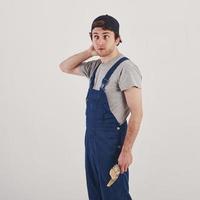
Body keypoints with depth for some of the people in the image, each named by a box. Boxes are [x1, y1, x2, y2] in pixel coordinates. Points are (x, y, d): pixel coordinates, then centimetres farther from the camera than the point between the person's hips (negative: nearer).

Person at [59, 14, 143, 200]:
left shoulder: (125, 68, -17)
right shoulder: (95, 66, 8)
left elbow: (137, 113, -19)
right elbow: (65, 67, 20)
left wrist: (126, 150, -21)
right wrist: (89, 52, 6)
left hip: (112, 140, -8)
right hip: (91, 138, 8)